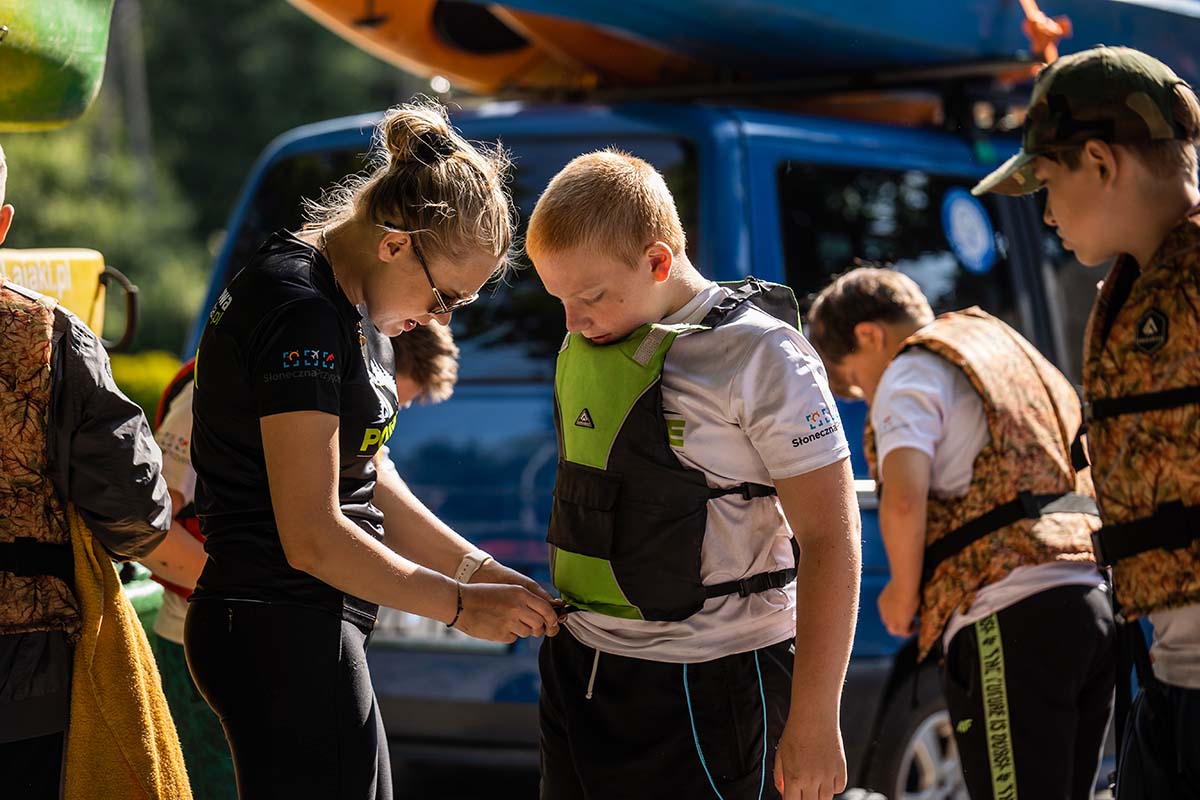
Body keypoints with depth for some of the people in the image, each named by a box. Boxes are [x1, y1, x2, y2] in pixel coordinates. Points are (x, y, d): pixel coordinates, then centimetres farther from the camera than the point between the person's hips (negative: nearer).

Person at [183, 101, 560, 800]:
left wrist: (483, 571, 8)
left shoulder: (342, 304, 13)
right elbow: (313, 535, -21)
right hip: (284, 633, -10)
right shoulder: (302, 315, -19)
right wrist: (462, 605, -12)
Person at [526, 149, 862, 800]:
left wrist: (813, 722, -16)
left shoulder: (757, 356, -12)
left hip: (707, 689, -7)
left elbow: (830, 540, -14)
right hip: (576, 672, 7)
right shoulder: (586, 345, 9)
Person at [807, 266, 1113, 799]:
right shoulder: (1015, 353, 27)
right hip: (1091, 602, 9)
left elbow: (903, 500, -18)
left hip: (1010, 619, -9)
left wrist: (903, 593, -2)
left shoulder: (913, 372, 0)